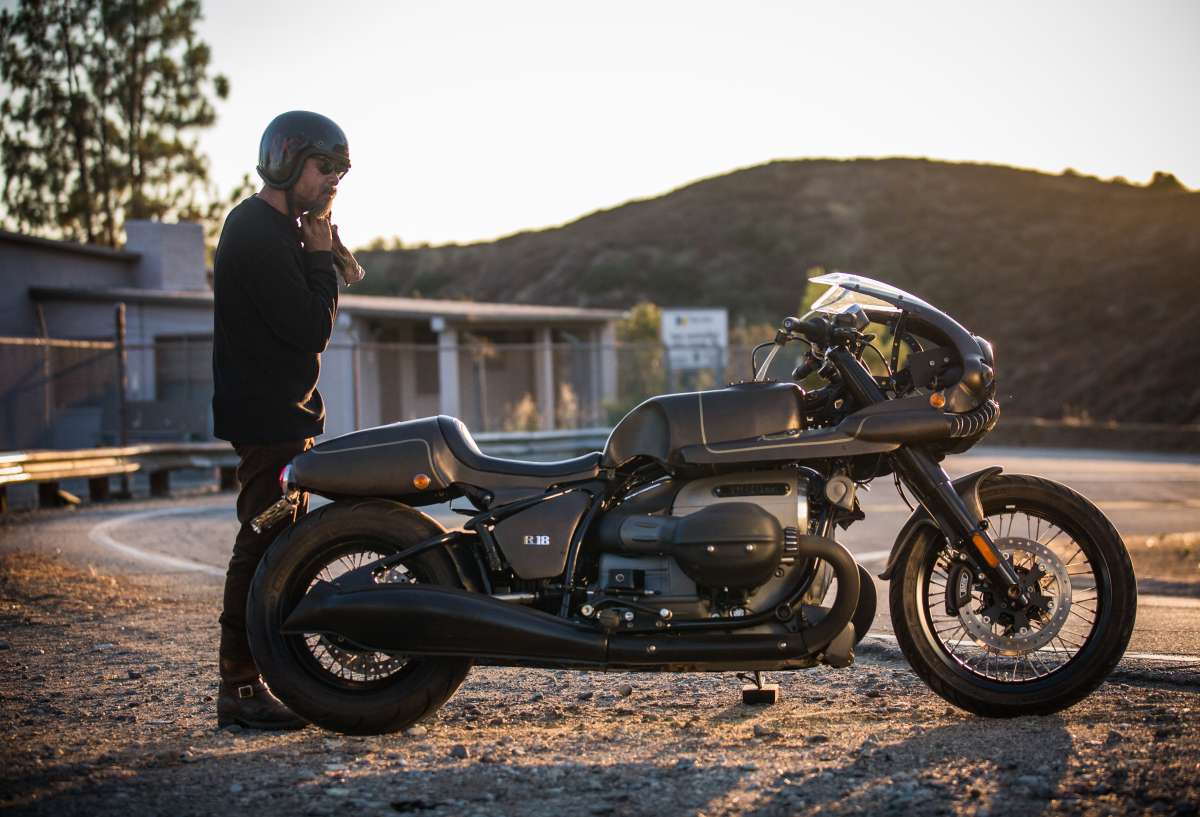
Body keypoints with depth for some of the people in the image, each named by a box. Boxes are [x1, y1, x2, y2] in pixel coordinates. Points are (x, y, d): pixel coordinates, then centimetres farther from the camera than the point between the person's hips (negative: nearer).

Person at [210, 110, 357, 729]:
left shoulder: (277, 229, 18)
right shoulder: (258, 233, -16)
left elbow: (301, 321, 20)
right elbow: (311, 329, -21)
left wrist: (326, 263, 5)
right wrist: (322, 261, -9)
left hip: (284, 415, 11)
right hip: (268, 417, -11)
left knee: (279, 546, 14)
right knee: (264, 545, -10)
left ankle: (273, 673, 22)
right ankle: (240, 688, -7)